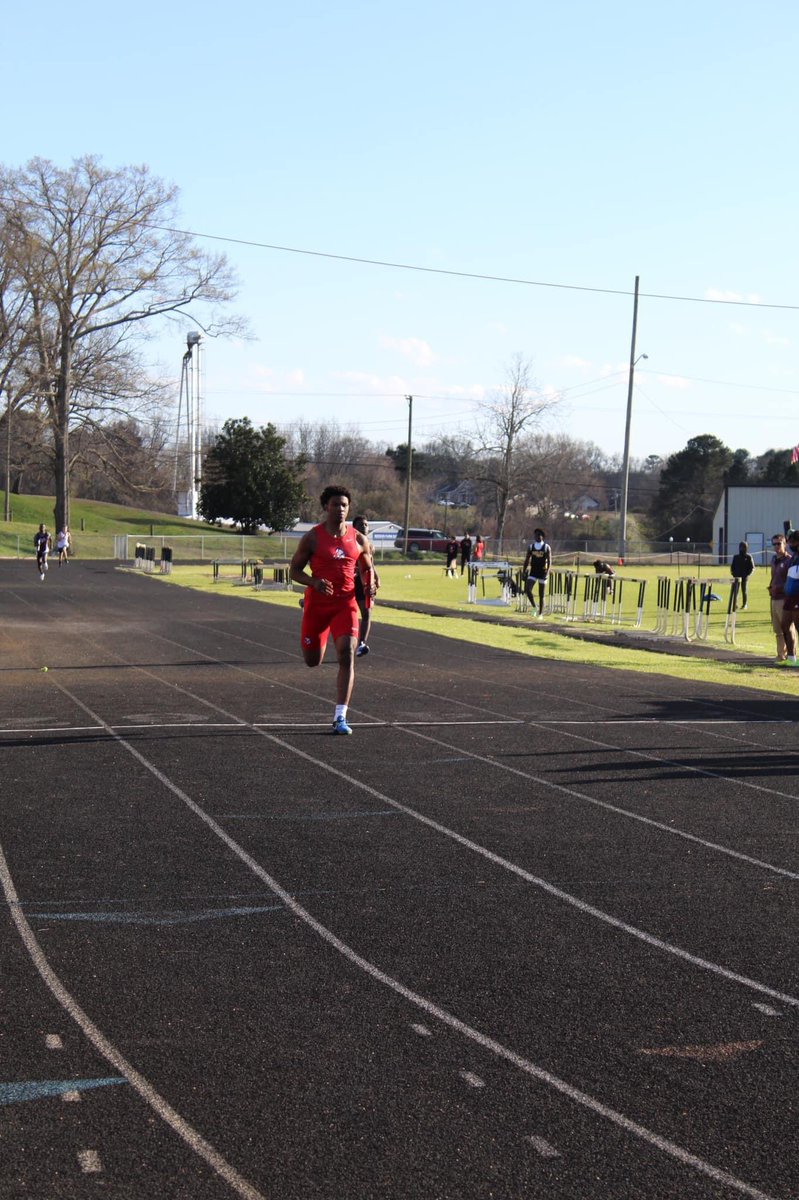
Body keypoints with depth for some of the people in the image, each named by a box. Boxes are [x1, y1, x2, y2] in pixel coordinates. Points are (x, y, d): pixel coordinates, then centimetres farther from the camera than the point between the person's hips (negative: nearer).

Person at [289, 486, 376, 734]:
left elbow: (367, 568, 19)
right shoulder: (312, 538, -3)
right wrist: (314, 582, -20)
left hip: (346, 604, 1)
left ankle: (340, 717, -15)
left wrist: (369, 585, -3)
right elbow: (294, 570, -1)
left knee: (347, 655, -16)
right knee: (312, 661, 8)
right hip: (317, 603, -1)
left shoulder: (359, 540, 5)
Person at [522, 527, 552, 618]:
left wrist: (548, 570, -20)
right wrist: (524, 571, 4)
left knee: (541, 595, 2)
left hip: (542, 573, -2)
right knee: (527, 589, -17)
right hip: (533, 572, 2)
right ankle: (534, 607, 1)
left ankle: (540, 613, 10)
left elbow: (549, 560, -5)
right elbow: (527, 560, 9)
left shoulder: (547, 547, -1)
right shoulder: (531, 546, 5)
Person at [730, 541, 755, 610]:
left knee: (744, 591, 1)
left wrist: (746, 574, -11)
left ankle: (744, 605, 9)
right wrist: (733, 573, 0)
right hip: (736, 577, 3)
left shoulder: (748, 557, 1)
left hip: (744, 577, -3)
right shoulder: (736, 557, 11)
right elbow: (732, 566, 15)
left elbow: (752, 567, -1)